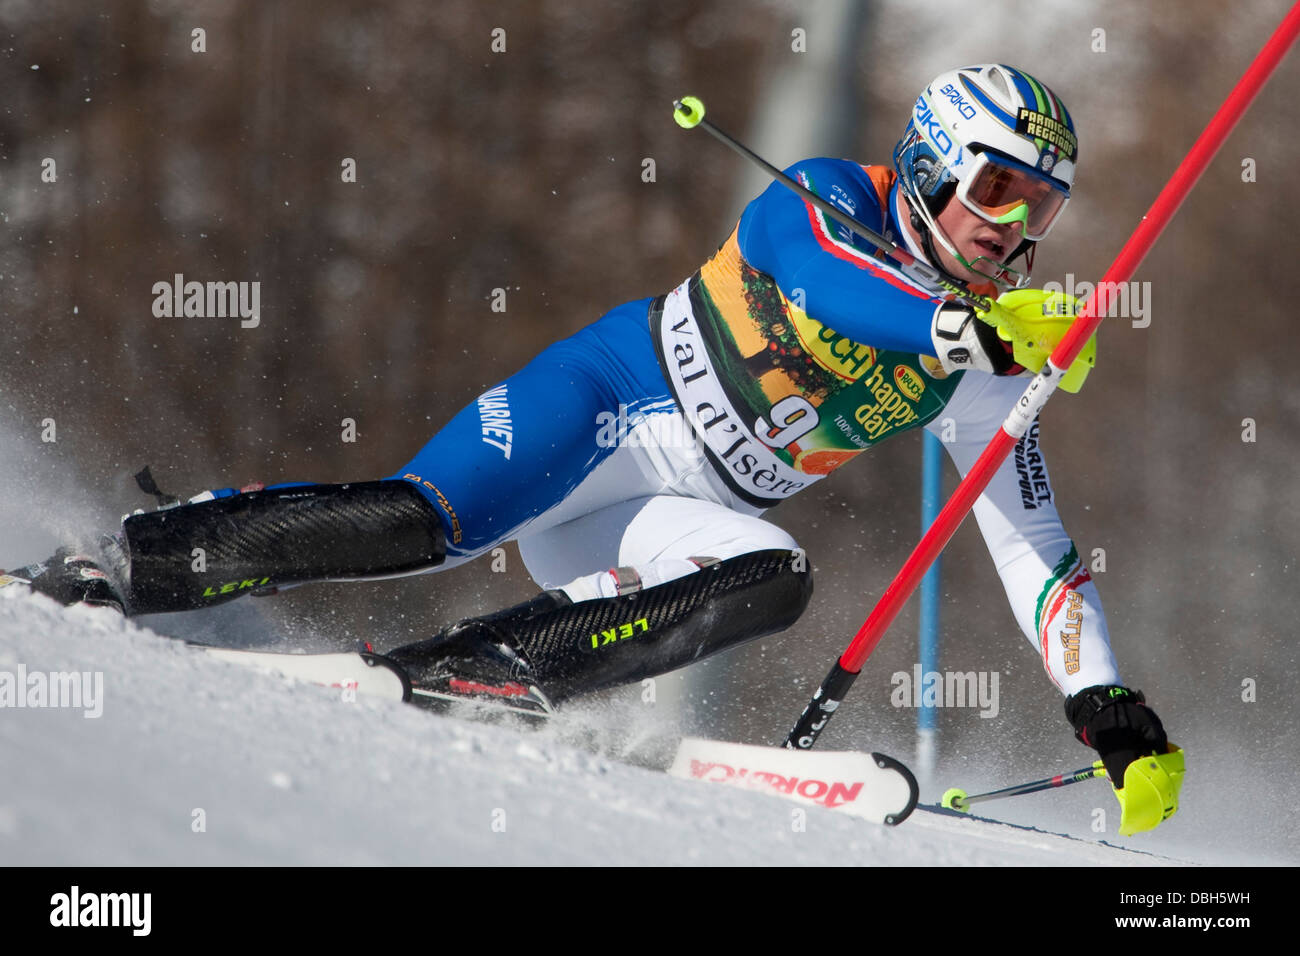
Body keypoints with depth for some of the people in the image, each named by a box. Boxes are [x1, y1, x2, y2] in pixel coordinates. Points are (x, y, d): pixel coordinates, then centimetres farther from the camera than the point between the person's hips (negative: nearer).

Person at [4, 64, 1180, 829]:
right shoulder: (826, 201, -9)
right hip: (606, 401, -5)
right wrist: (967, 324, -49)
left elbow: (1032, 539, 10)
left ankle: (467, 672, -27)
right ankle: (122, 563, -13)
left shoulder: (982, 372, 6)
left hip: (682, 514, 5)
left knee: (776, 579, -26)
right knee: (424, 520, -28)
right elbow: (828, 285, -33)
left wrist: (1100, 696, 1)